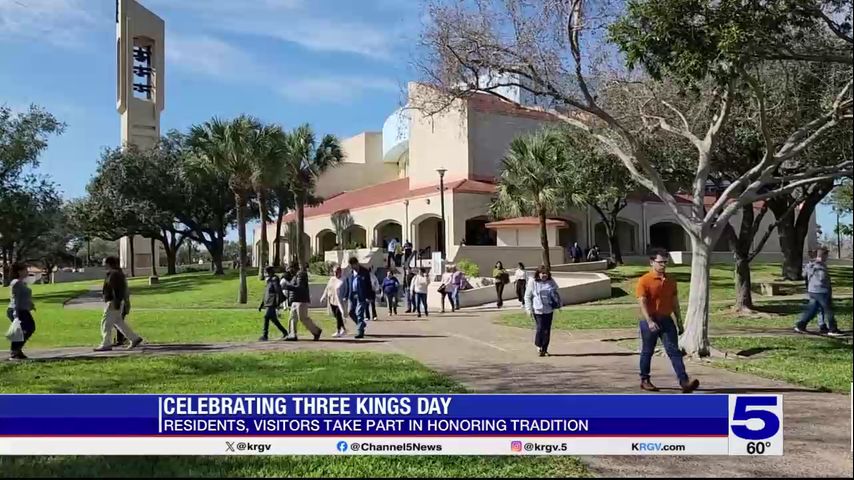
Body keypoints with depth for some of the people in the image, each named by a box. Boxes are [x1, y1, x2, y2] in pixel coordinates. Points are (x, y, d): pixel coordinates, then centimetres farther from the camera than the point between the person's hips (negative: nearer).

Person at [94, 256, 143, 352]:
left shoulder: (115, 274, -17)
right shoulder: (117, 273, 16)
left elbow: (117, 290, -22)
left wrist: (116, 303, -24)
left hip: (113, 302, -11)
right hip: (114, 302, 11)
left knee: (106, 322, -4)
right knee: (119, 322, 13)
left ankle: (106, 344, 1)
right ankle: (135, 338, 14)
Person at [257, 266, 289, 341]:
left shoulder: (275, 281, -9)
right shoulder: (269, 282, 18)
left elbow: (278, 292, -16)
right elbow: (265, 295, 23)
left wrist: (278, 304, -23)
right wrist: (261, 305, 21)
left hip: (272, 304, -10)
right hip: (268, 304, 10)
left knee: (266, 317, -15)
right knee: (273, 319, 12)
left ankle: (265, 335, -13)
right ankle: (285, 332, 20)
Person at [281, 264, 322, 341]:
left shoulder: (301, 275, -15)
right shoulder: (296, 275, 16)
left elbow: (299, 288, -23)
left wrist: (287, 286, -22)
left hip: (301, 301, -10)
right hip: (296, 301, 10)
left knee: (303, 318, -7)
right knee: (292, 317, 7)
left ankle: (316, 331, 2)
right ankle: (293, 335, 9)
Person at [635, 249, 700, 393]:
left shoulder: (670, 281, 9)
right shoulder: (644, 280, -9)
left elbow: (675, 303, 15)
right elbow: (642, 303, -15)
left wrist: (679, 322, 13)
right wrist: (649, 321, -25)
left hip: (666, 320, 4)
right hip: (649, 321, -4)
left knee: (674, 351, -5)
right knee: (647, 352, 8)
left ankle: (684, 381, -12)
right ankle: (645, 380, 22)